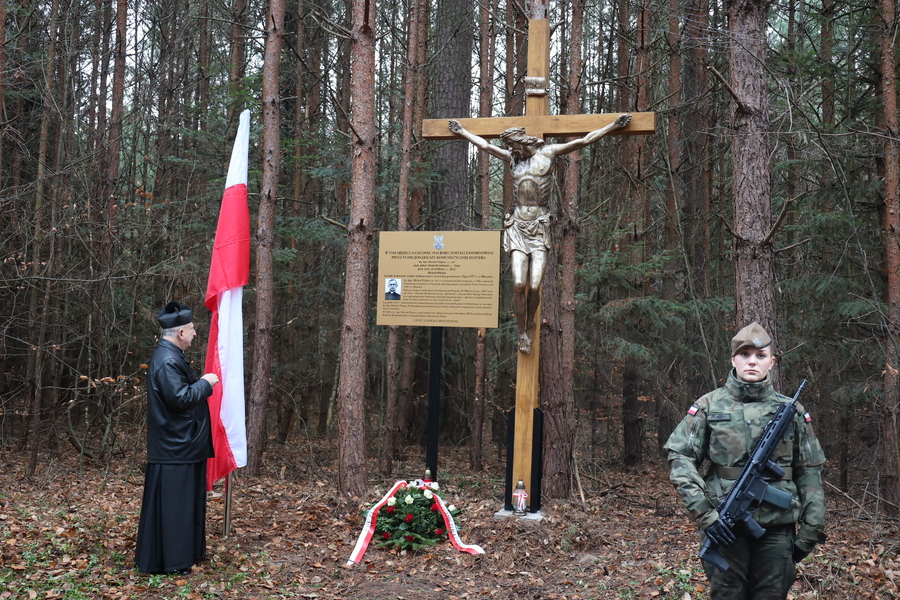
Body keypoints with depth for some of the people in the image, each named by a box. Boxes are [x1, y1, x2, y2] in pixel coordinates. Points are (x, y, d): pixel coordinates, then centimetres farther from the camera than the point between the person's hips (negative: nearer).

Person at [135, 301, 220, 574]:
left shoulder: (171, 356, 13)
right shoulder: (167, 361, -20)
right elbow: (180, 398, -26)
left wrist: (202, 383, 12)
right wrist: (205, 383, -16)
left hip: (182, 444, 11)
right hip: (174, 447, -11)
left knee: (185, 500, 17)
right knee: (171, 504, -3)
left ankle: (185, 551, 26)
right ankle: (167, 560, 5)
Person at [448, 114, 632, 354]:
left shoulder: (548, 153, 7)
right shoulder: (513, 158, 16)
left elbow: (583, 141, 8)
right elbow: (485, 145, 28)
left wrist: (613, 126, 7)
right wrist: (462, 131, 38)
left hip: (539, 226, -2)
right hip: (517, 226, 2)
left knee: (534, 287, -11)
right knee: (519, 284, -13)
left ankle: (530, 325, 17)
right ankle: (521, 332, 4)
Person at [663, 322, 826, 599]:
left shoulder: (791, 411, 6)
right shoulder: (709, 406, 1)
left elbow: (809, 474, 8)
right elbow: (681, 458, -5)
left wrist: (810, 531, 4)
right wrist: (704, 514, -14)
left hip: (777, 527, 1)